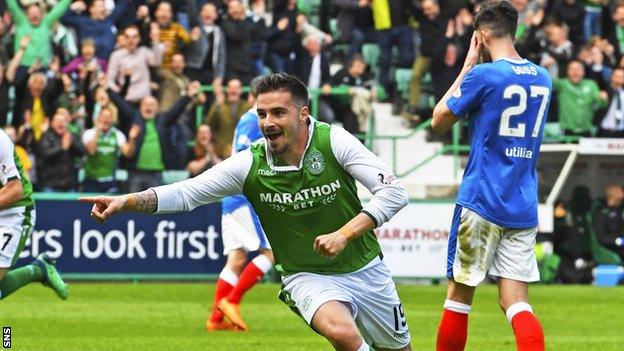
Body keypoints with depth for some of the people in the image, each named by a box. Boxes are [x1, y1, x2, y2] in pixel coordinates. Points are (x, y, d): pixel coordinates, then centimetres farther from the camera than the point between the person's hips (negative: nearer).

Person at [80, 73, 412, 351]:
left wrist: (344, 234, -30)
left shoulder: (334, 141, -17)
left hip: (366, 270, 2)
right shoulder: (250, 164, -15)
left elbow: (394, 192, -19)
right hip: (308, 277, -2)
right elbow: (185, 193, -16)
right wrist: (125, 201, -30)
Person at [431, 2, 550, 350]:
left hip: (481, 203, -5)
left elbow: (439, 121, 2)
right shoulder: (543, 78, 8)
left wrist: (467, 66, 8)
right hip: (524, 208, 5)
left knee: (460, 294, 9)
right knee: (516, 303, 1)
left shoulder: (483, 75, -11)